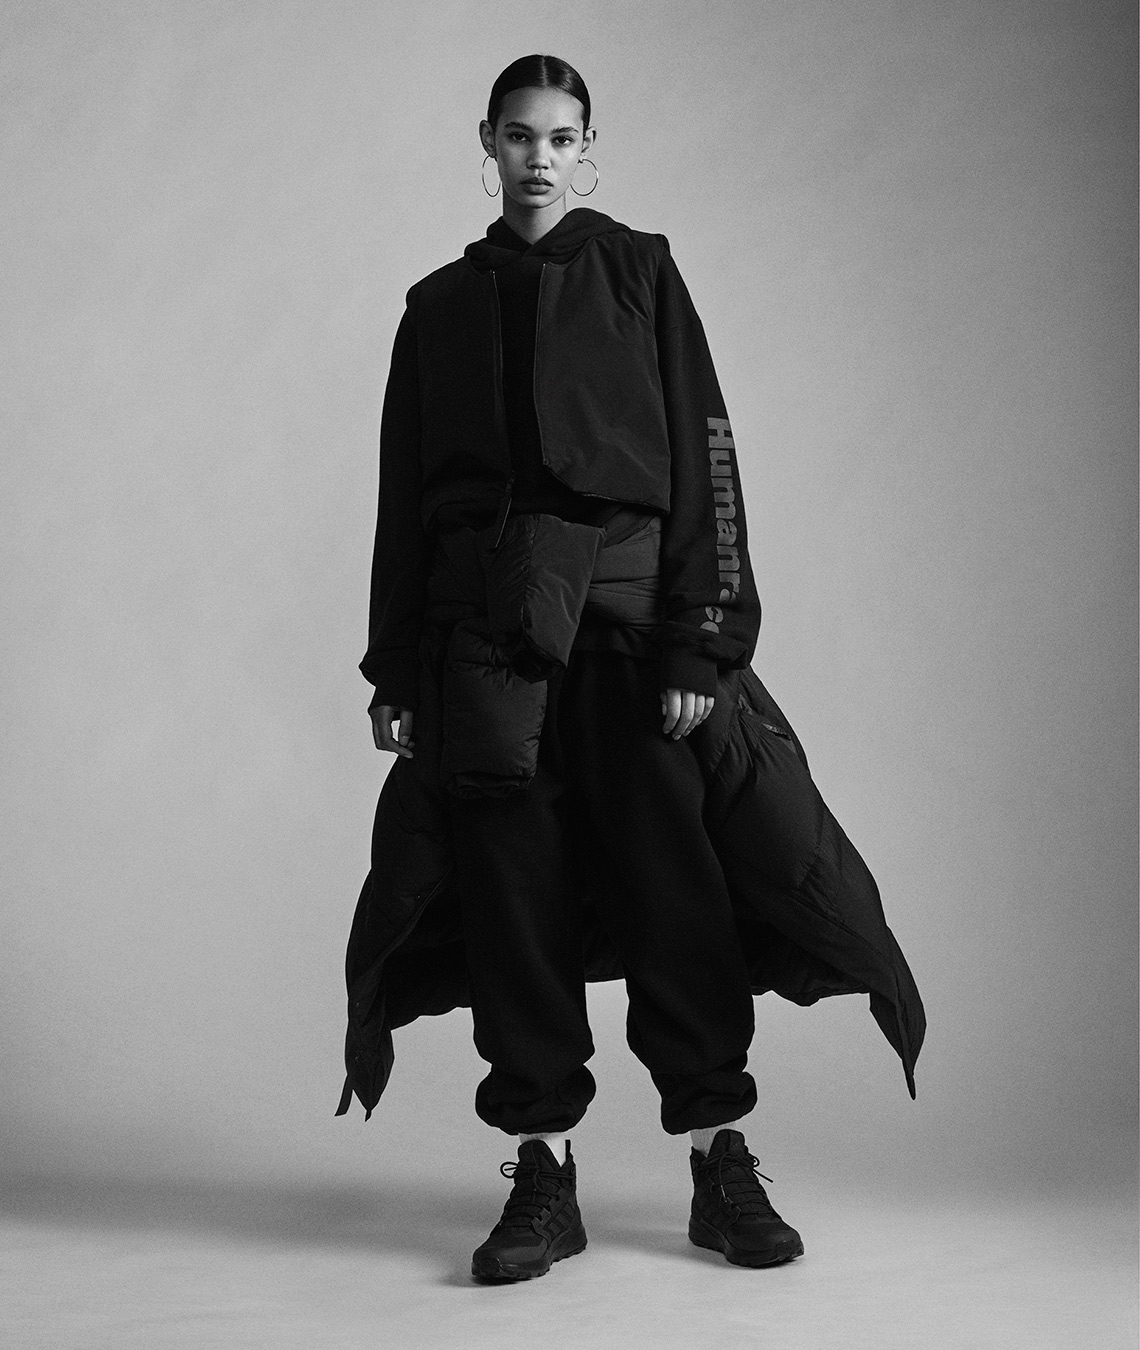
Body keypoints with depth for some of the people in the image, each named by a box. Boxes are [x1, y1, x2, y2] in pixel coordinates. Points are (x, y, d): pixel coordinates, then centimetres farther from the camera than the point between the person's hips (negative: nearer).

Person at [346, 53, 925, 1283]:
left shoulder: (638, 273, 10)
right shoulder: (441, 307, 17)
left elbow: (702, 459, 2)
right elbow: (402, 496, 16)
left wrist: (702, 644, -8)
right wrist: (395, 670, 8)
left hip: (626, 622, -2)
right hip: (482, 637, 2)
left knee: (671, 881, -7)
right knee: (511, 894, -1)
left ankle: (719, 1157, 3)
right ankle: (543, 1170, 6)